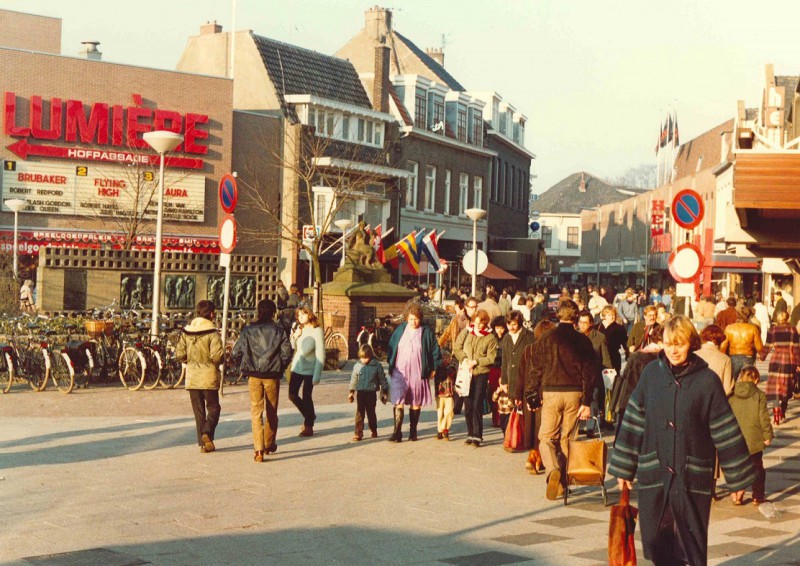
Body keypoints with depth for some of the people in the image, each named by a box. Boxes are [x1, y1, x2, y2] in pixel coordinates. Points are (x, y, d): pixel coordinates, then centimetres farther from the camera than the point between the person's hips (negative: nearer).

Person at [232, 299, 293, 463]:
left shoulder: (248, 331, -1)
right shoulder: (279, 330, -1)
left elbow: (236, 353, -2)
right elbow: (287, 352, -6)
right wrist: (280, 368, 10)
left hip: (254, 375, 0)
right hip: (273, 375, 1)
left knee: (256, 411, 1)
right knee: (272, 412, 17)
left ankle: (259, 449, -11)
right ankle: (269, 445, 31)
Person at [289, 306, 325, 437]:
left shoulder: (316, 331, -11)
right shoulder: (299, 329, 8)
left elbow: (320, 354, -14)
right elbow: (292, 348, 10)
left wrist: (317, 375, -18)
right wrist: (294, 336, -9)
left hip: (309, 369, -6)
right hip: (296, 367, 6)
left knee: (306, 397, -2)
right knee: (292, 395, 5)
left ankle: (309, 426, 12)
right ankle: (309, 416, 28)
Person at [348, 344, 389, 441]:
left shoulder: (377, 366, -3)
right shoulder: (357, 366, 4)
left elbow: (383, 380, 4)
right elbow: (353, 380, 13)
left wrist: (384, 393, 6)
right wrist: (351, 392, 12)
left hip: (371, 393, -2)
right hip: (360, 393, 2)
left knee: (371, 413, 9)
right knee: (359, 413, -2)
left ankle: (374, 431, 25)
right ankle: (358, 433, 0)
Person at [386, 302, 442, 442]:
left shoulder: (427, 332, -2)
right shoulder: (400, 330, 4)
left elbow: (435, 352, 3)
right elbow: (391, 348, 13)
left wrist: (433, 369, 1)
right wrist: (391, 365, 9)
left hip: (418, 373, -1)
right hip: (400, 372, 1)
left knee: (416, 403, 8)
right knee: (398, 400, -10)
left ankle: (413, 431, 20)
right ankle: (397, 432, -10)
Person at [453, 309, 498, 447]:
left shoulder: (490, 337, -4)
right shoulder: (466, 332, 5)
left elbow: (491, 357, -7)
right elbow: (457, 348, 9)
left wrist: (476, 361, -14)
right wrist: (464, 358, -7)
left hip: (481, 373, -3)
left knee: (477, 405, -8)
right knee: (468, 405, 7)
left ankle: (477, 436, -2)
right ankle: (470, 434, 18)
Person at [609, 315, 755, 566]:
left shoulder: (707, 380, -6)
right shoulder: (651, 373, 0)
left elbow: (725, 431, -2)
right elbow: (633, 421, 5)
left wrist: (738, 475, 0)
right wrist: (623, 467, 6)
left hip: (693, 474, -2)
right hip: (653, 472, 2)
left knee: (692, 540, 5)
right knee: (654, 538, 5)